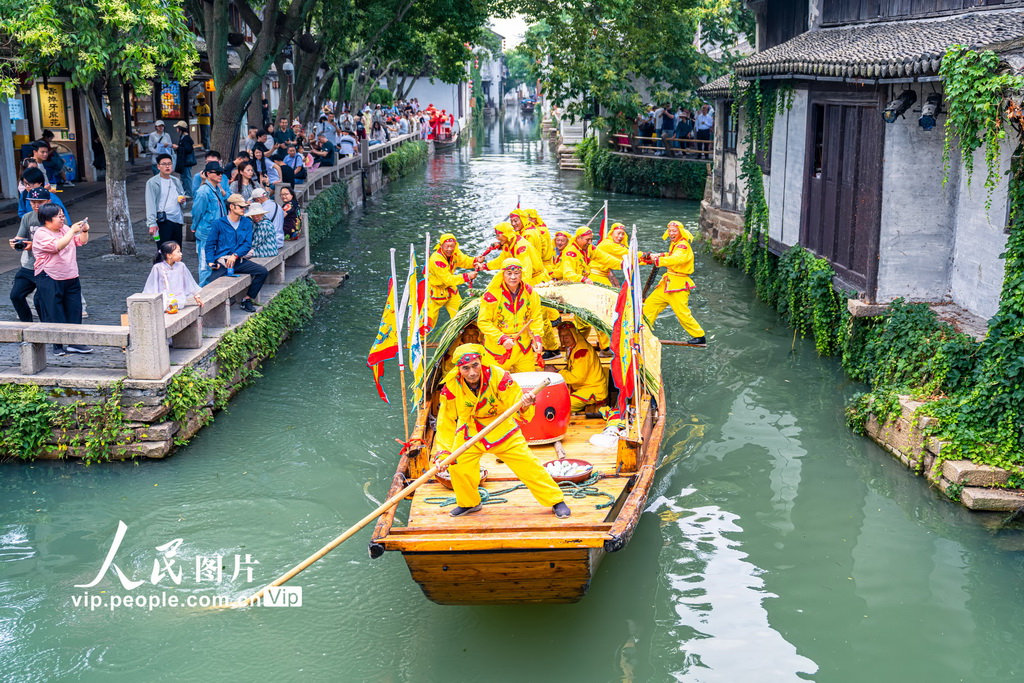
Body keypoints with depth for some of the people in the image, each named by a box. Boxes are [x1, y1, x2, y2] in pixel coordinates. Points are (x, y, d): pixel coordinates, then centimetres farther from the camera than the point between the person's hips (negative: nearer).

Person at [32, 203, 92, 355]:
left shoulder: (64, 229, 12)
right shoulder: (41, 234, -12)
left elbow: (81, 241, 19)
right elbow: (57, 246, -27)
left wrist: (84, 230, 0)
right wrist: (72, 231, -24)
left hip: (71, 278, 7)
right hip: (50, 281, -7)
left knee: (74, 310, 6)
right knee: (54, 314, -2)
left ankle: (74, 343, 11)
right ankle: (57, 345, 5)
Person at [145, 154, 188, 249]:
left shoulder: (176, 181, 16)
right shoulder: (152, 182, -1)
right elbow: (150, 204, -8)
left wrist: (182, 201, 0)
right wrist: (152, 223, -18)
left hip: (177, 220, 6)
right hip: (163, 221, -6)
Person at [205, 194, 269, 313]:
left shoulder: (247, 223, 9)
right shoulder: (219, 223, 1)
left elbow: (248, 244, 2)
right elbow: (210, 244, 4)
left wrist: (235, 255, -15)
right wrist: (211, 262, -11)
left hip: (239, 261, 3)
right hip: (222, 262, -3)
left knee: (262, 272, -15)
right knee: (212, 283, -28)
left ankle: (247, 300, -4)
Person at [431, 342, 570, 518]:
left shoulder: (497, 376, -28)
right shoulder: (451, 385, -23)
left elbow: (515, 401, -27)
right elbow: (446, 420, -15)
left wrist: (524, 406, -52)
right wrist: (443, 450, -22)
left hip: (502, 430, -1)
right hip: (470, 432, 2)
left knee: (528, 465, -5)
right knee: (457, 467, -9)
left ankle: (556, 500, 14)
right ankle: (469, 503, 21)